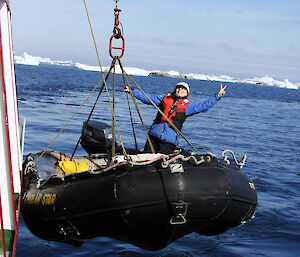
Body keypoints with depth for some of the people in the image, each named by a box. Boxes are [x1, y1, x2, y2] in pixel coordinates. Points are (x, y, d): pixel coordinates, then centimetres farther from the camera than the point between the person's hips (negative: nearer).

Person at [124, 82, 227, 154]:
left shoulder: (187, 105, 10)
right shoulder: (165, 98, 16)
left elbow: (205, 106, 7)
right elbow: (146, 97, 18)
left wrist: (218, 96, 0)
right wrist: (132, 91, 14)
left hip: (169, 139, -2)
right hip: (154, 134, 2)